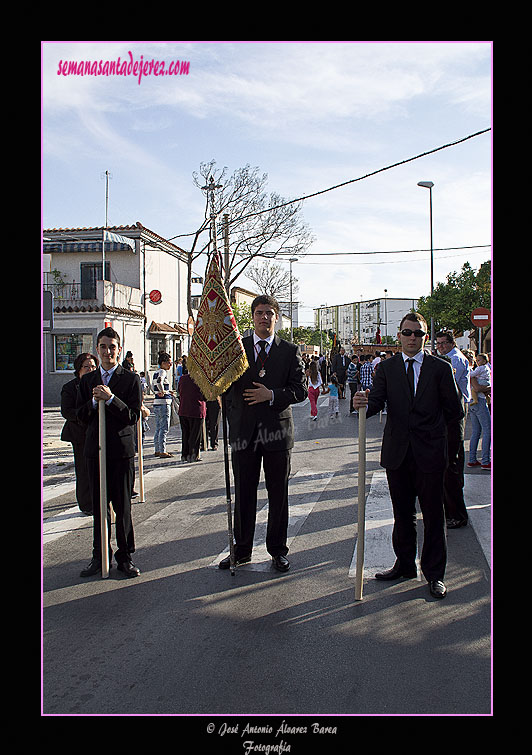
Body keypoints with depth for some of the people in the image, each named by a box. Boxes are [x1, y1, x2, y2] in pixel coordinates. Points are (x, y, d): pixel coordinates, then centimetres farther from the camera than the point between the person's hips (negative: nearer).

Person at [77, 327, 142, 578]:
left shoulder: (130, 379, -2)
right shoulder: (87, 379, 11)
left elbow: (133, 416, -10)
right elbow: (80, 415, 7)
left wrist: (110, 398, -20)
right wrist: (94, 401, -12)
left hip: (122, 449, -3)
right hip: (95, 449, 4)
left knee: (122, 505, 3)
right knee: (99, 506, 11)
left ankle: (125, 556, 16)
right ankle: (99, 556, 22)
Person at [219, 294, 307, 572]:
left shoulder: (290, 351, 4)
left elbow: (300, 389, -1)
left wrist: (272, 395, -16)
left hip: (277, 431, -1)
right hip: (243, 431, 1)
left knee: (278, 494, 8)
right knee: (243, 494, 9)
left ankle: (277, 550, 23)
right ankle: (241, 550, 24)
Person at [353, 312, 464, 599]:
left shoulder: (440, 368, 0)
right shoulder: (386, 368, 4)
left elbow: (455, 411, 4)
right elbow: (377, 402, -8)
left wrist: (431, 429, 8)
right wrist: (364, 404, -29)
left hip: (429, 452, -2)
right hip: (397, 452, 2)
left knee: (433, 515, 5)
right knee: (402, 513, 14)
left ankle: (434, 574, 18)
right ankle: (404, 565, 30)